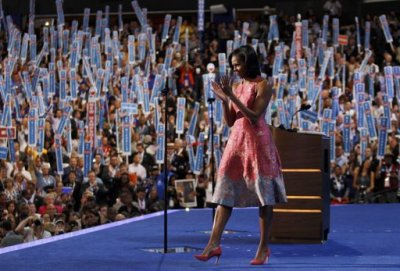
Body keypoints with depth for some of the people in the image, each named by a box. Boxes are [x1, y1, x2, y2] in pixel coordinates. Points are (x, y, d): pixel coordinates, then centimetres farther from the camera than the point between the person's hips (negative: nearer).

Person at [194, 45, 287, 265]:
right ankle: (214, 244, -5)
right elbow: (230, 122, 13)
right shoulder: (236, 86, 13)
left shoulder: (263, 86, -6)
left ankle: (263, 247, 5)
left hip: (257, 142, -6)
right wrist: (224, 99, -2)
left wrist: (232, 97, -17)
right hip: (236, 140, 6)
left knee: (263, 196, -1)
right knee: (225, 191, -2)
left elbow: (255, 117, -15)